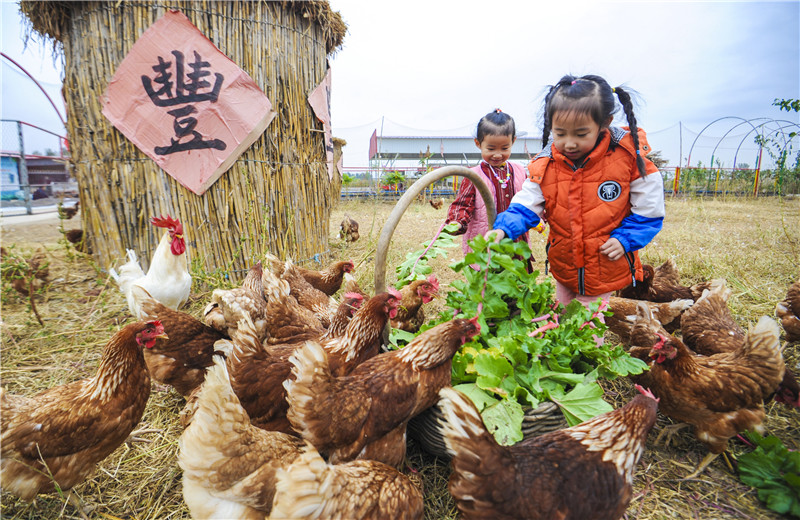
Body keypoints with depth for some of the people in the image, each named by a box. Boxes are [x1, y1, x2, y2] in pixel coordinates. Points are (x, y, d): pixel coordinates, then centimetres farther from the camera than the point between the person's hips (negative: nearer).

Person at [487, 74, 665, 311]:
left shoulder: (629, 157, -14)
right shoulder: (543, 166, -8)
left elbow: (649, 211, -5)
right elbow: (525, 207, -10)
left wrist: (625, 239, -16)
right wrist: (503, 229, -27)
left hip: (610, 273, -2)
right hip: (565, 274, 3)